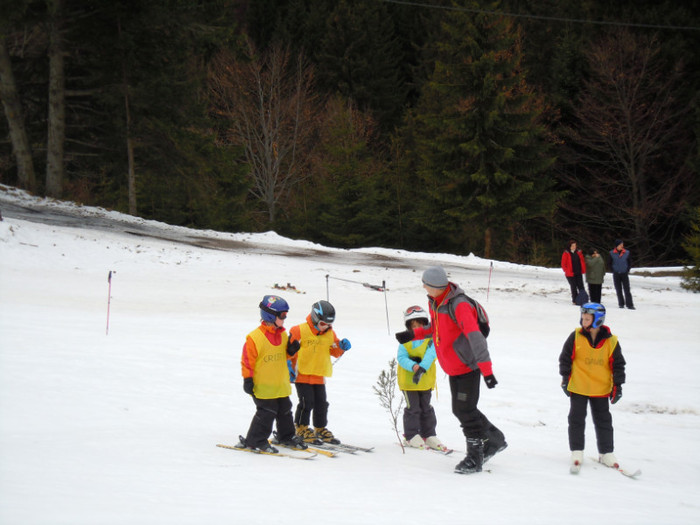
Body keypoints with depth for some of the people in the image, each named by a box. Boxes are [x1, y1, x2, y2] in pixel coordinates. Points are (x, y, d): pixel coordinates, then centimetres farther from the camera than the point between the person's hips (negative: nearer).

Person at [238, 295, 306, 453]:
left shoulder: (283, 335, 6)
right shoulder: (254, 338, -17)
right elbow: (247, 360, -14)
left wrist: (291, 350, -1)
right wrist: (248, 379, -14)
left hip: (281, 384, 7)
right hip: (263, 386, -7)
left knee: (285, 411, 16)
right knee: (266, 413, -7)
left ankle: (287, 437, 33)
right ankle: (254, 441, 3)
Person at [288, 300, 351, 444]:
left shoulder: (330, 334, 7)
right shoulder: (299, 331, -10)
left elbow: (334, 351, 16)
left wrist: (342, 347, -4)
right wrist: (289, 366, -11)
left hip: (319, 376, 5)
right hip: (302, 374, -5)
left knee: (321, 403, 8)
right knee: (306, 402, -8)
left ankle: (321, 429, 22)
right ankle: (301, 428, 6)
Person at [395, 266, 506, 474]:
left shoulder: (459, 305, -27)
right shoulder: (434, 300, 2)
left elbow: (475, 337, -32)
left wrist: (486, 370, -37)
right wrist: (413, 334, 10)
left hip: (468, 366, -9)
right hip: (453, 368, 9)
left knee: (465, 411, -6)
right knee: (460, 409, 15)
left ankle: (475, 458, 5)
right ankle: (495, 439, 31)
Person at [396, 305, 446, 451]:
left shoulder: (430, 339, -3)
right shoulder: (405, 341, -4)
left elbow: (430, 355, -18)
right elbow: (401, 357, -13)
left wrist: (422, 368, -34)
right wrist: (413, 366, -32)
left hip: (426, 380, 2)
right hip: (408, 381, -2)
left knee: (426, 408, 11)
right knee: (413, 408, -1)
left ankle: (429, 435, 20)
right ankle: (411, 436, 9)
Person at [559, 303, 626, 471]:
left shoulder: (611, 341, -5)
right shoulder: (576, 337, -5)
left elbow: (618, 364, 2)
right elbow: (565, 357, 2)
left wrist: (617, 385, 0)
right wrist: (565, 378, -2)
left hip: (601, 389, 0)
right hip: (578, 387, 0)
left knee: (603, 421, 8)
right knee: (577, 419, 3)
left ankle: (606, 452, 18)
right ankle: (576, 451, 12)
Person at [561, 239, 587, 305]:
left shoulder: (579, 252, 8)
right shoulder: (566, 254, -4)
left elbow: (582, 261, 13)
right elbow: (563, 264, -3)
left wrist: (583, 270, 0)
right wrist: (567, 272, -11)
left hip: (579, 273, 3)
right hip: (571, 274, -3)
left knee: (581, 287, 2)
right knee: (573, 287, 2)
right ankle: (575, 301, 9)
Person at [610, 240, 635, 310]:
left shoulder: (626, 253, 2)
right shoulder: (612, 253, 1)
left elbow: (629, 263, 10)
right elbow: (610, 264, 9)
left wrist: (627, 271, 0)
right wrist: (614, 271, -1)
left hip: (624, 274, -1)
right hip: (616, 274, 1)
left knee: (627, 289, -6)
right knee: (618, 290, 5)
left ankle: (629, 304, -8)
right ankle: (621, 304, 13)